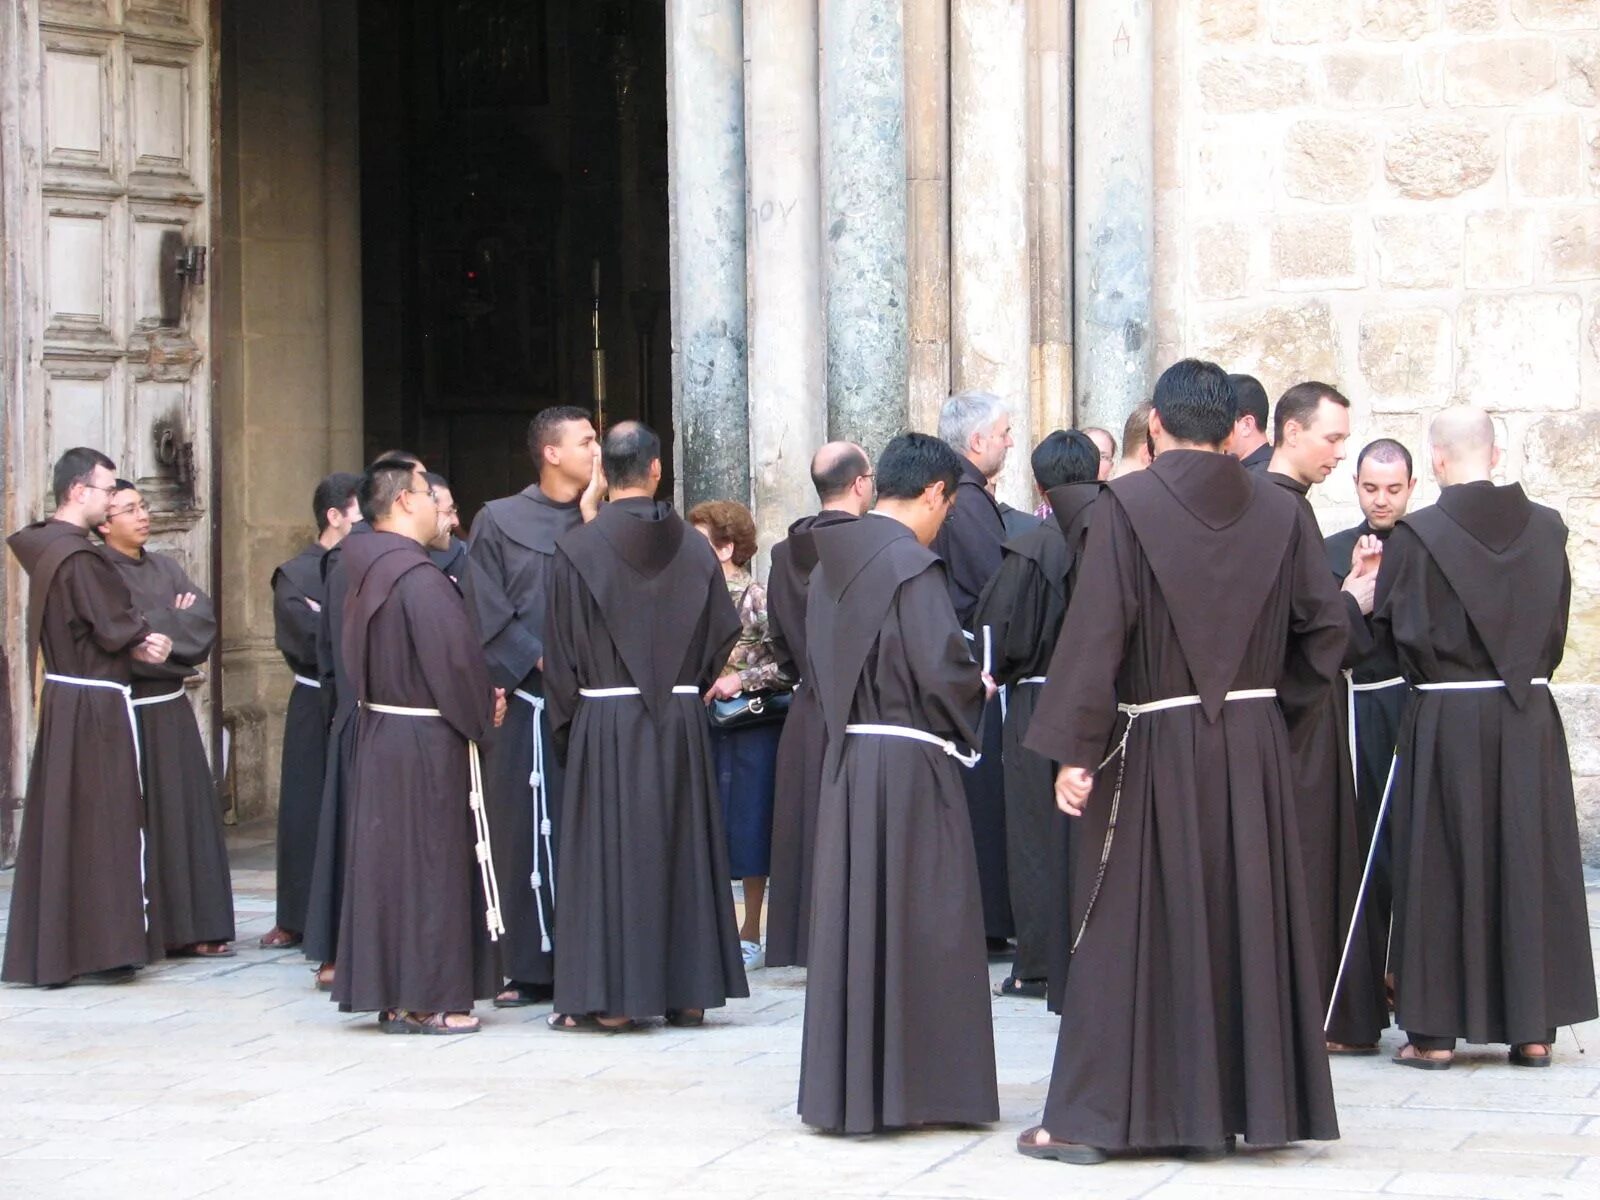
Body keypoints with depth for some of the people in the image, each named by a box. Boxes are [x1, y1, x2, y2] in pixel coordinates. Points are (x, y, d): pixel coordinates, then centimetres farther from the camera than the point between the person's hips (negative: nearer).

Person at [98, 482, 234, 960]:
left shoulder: (164, 567, 14)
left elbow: (204, 617, 3)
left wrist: (157, 627, -9)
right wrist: (177, 624, -7)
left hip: (171, 709, 7)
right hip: (128, 712, -7)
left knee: (187, 812, 5)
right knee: (140, 820, -6)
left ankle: (191, 927, 9)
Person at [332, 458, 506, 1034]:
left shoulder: (364, 570, 9)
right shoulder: (419, 577, -19)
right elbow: (455, 657, -22)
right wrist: (483, 711, -2)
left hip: (379, 731, 9)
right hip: (427, 743, -9)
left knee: (386, 858, 11)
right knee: (429, 861, -2)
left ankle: (391, 994, 17)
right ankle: (427, 999, 2)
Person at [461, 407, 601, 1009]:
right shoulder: (499, 522, 5)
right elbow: (488, 612, -1)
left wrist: (591, 515, -4)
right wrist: (540, 660, -11)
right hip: (531, 704, -2)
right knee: (530, 831, -2)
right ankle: (532, 966, 2)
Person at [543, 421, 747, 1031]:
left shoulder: (577, 549, -8)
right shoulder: (693, 548, 1)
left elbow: (561, 649, -4)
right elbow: (723, 633, 7)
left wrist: (565, 723, 6)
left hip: (605, 722, -3)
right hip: (682, 722, 3)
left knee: (608, 849, 1)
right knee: (682, 844, 10)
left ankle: (610, 997, 1)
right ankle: (688, 990, 14)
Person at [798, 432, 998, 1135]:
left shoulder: (833, 562, 9)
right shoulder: (912, 564, -15)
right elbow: (942, 670, -19)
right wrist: (978, 691, 0)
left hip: (846, 760, 7)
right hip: (909, 766, -7)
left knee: (851, 919, 11)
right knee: (917, 920, 1)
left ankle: (845, 1088, 16)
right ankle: (910, 1084, 5)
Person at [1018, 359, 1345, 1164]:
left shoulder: (1127, 507, -10)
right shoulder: (1279, 512, 2)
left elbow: (1096, 633, -14)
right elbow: (1324, 625, 3)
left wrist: (1074, 751, -13)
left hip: (1154, 750, -3)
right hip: (1254, 753, 3)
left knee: (1129, 930, 2)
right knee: (1242, 923, 10)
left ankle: (1093, 1117, 4)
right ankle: (1235, 1105, 15)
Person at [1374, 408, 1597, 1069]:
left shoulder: (1416, 536, -12)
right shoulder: (1545, 529, 0)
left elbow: (1391, 631, -5)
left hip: (1445, 718, -3)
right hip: (1530, 717, 3)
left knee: (1442, 871, 4)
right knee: (1530, 864, 9)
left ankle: (1435, 1032, 6)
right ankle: (1533, 1029, 11)